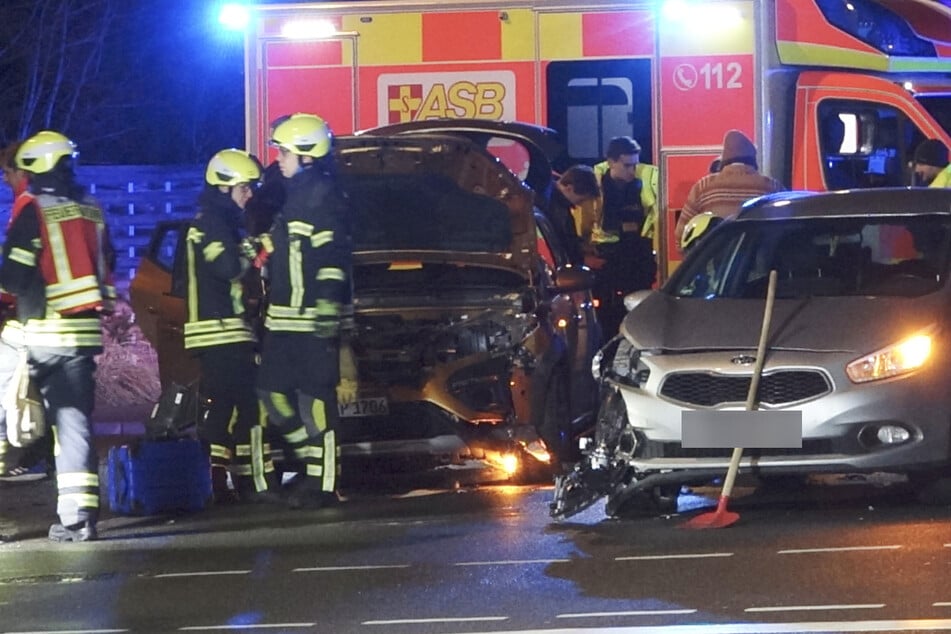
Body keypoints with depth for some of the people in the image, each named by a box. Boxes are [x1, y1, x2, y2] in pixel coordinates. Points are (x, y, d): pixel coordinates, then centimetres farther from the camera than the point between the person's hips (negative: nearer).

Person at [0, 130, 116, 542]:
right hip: (88, 328, 5)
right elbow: (106, 267, 17)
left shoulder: (34, 210, -9)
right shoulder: (91, 211, 11)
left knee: (68, 418, -2)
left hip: (48, 330, -5)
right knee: (76, 414, 8)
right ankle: (82, 508, 4)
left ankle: (76, 515, -5)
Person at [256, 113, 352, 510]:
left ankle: (322, 484, -4)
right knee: (273, 393, 10)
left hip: (312, 321, -10)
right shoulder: (295, 195, 20)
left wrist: (327, 308, -26)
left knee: (315, 401, -8)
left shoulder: (323, 195, -11)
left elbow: (332, 256, -20)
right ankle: (315, 462, 20)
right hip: (285, 320, 10)